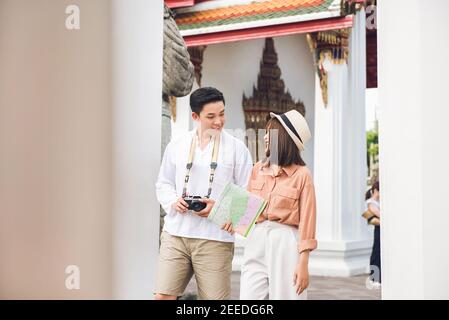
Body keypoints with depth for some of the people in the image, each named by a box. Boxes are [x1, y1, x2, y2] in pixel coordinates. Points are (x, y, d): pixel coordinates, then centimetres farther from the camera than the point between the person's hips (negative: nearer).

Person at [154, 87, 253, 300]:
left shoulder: (237, 149, 3)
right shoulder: (176, 146, 11)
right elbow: (163, 184, 18)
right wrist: (173, 201, -4)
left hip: (215, 238, -2)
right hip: (175, 234, 2)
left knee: (215, 297, 1)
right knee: (163, 296, -2)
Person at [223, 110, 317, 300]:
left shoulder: (301, 174, -5)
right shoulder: (258, 169, 10)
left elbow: (306, 221, -7)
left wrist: (303, 264, -9)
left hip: (285, 243, -4)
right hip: (256, 241, 5)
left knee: (285, 294, 2)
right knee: (249, 295, 2)